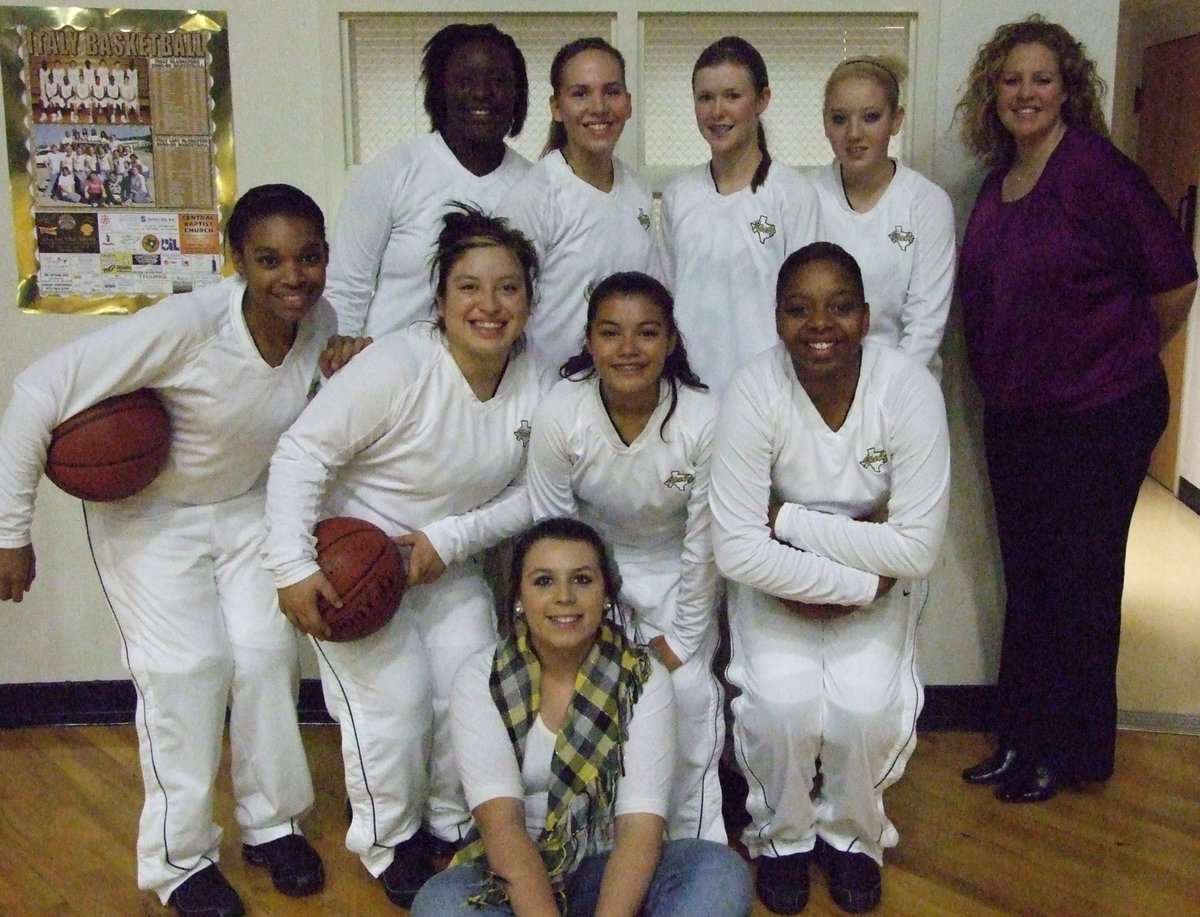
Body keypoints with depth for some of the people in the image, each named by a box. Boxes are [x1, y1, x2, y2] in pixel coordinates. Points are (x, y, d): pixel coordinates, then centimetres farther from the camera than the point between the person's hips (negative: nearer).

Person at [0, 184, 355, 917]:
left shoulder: (324, 322, -16)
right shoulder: (186, 326, -33)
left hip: (247, 505, 4)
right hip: (149, 510, -4)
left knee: (266, 653, -3)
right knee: (187, 666, -8)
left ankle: (272, 823, 19)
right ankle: (179, 857, 11)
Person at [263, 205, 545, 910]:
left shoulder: (534, 383, -9)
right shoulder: (397, 367, -25)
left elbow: (531, 495, -4)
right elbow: (302, 455, -23)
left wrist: (451, 540, -17)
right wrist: (294, 569, -26)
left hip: (449, 563, 5)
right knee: (396, 696, -12)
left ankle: (453, 820, 25)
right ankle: (390, 841, 16)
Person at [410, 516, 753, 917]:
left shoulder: (645, 680, -5)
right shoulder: (479, 679, -6)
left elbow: (641, 823, -16)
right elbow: (500, 819, -18)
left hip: (608, 872, 1)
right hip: (511, 875, -1)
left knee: (722, 872, -27)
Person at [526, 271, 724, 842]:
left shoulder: (702, 421, -25)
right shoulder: (559, 415, -23)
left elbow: (703, 544, -15)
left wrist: (681, 639, -10)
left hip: (674, 568, 0)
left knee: (690, 690, -16)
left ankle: (695, 845, 8)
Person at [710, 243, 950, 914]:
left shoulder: (910, 389, -20)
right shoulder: (754, 394, -22)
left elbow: (917, 549, -22)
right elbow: (739, 550, -23)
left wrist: (788, 519, -21)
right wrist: (861, 583, -23)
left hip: (880, 582, 1)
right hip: (779, 580, 0)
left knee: (864, 705, -21)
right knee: (783, 701, -23)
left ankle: (852, 834, 11)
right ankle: (782, 835, 9)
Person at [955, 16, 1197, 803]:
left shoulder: (1098, 171, -14)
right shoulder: (998, 183, 7)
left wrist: (1127, 356, 4)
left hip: (1100, 415, -7)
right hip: (1014, 413, 7)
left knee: (1079, 583, 5)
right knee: (1026, 579, 14)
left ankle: (1073, 752, 22)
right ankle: (1023, 738, 29)